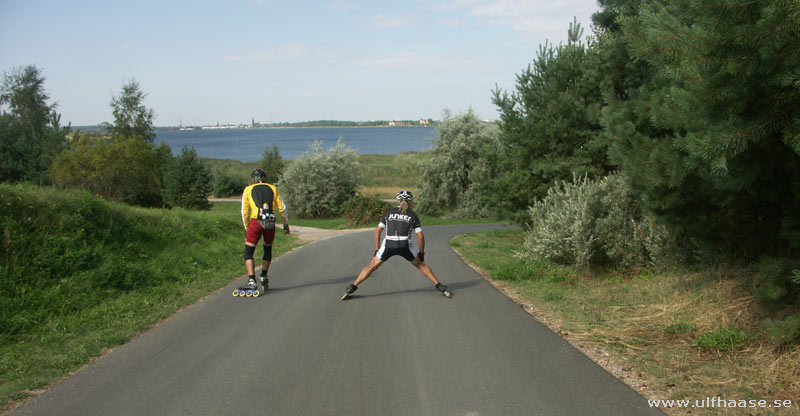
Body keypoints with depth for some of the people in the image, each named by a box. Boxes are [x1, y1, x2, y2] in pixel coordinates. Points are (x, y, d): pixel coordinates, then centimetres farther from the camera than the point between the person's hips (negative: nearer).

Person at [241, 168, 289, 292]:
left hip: (256, 222, -2)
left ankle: (252, 281, -12)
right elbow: (282, 208, 16)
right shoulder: (272, 188, 18)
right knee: (268, 249, 26)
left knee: (248, 253, 3)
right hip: (270, 223, 2)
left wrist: (246, 229, 22)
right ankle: (264, 277, 25)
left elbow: (244, 212, 13)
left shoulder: (248, 190, 14)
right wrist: (286, 224, 25)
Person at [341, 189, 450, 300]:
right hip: (405, 246, -1)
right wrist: (422, 252, 17)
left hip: (388, 245, 1)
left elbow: (377, 231, 13)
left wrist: (377, 249, 18)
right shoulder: (413, 216, 10)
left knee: (371, 266, 16)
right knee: (421, 265, 20)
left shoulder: (389, 212, 14)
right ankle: (439, 286, 19)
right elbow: (420, 237, 5)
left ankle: (352, 288, 12)